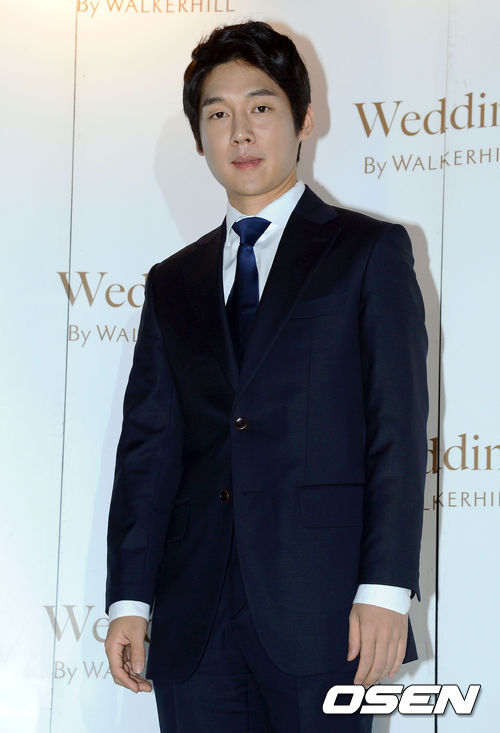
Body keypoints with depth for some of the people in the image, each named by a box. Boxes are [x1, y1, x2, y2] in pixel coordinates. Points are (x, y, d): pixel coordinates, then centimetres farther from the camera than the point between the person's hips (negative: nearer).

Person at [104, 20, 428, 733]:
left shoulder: (369, 252, 7)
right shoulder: (173, 282, 19)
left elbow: (399, 427, -1)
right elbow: (149, 444, 13)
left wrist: (386, 590, -11)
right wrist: (129, 599, 3)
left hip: (319, 615, -3)